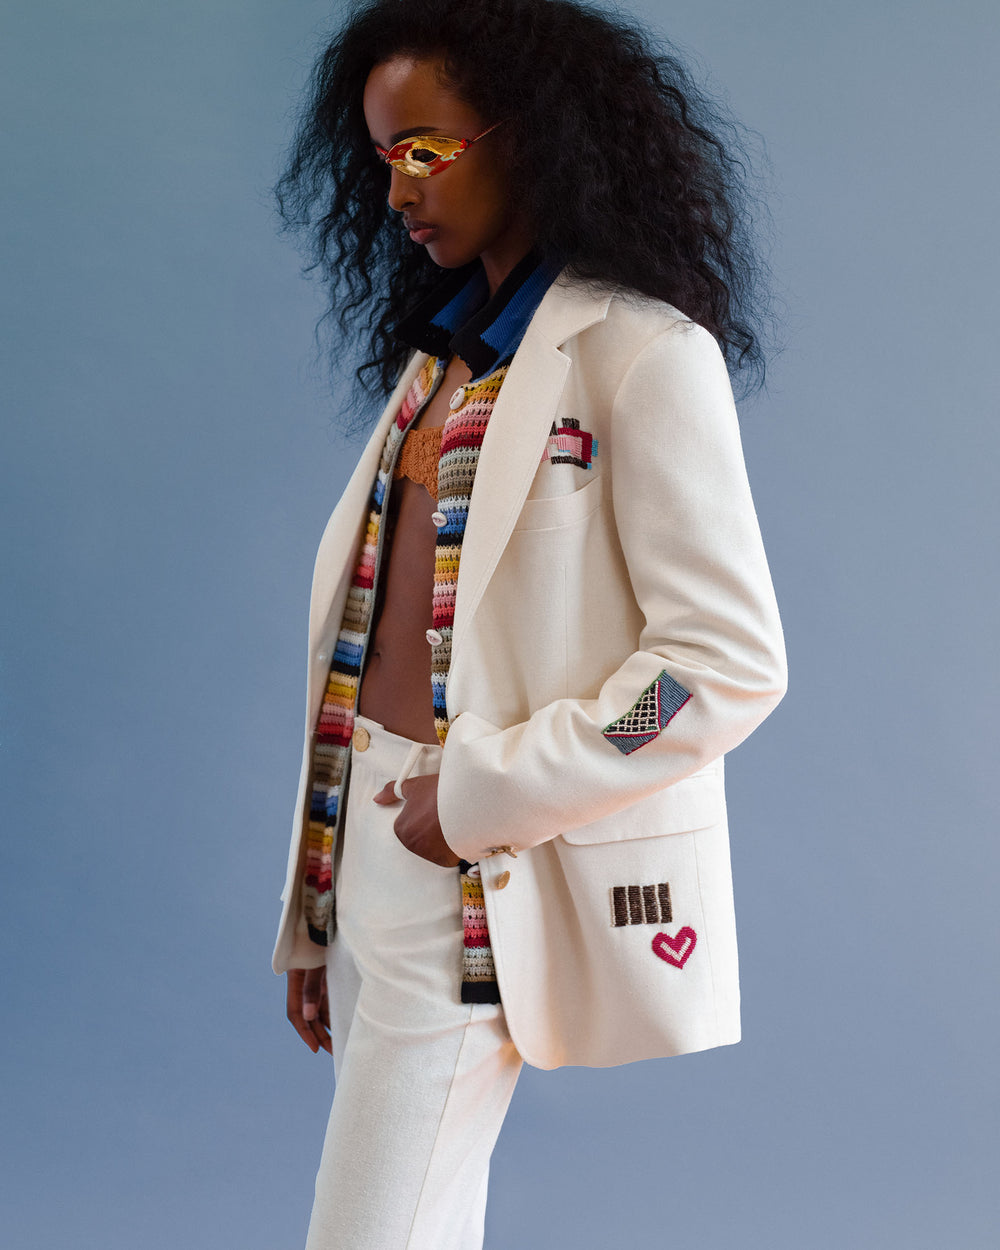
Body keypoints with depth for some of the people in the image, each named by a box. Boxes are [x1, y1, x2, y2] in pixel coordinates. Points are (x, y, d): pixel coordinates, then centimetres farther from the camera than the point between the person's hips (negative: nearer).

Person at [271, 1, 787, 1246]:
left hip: (486, 887, -7)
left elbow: (731, 662, -15)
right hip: (372, 851, 7)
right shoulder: (437, 356, 14)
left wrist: (481, 798, -16)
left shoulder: (640, 352, -8)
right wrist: (311, 921, 11)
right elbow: (372, 613, 12)